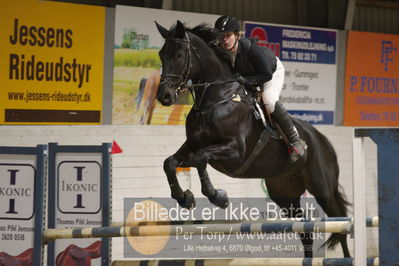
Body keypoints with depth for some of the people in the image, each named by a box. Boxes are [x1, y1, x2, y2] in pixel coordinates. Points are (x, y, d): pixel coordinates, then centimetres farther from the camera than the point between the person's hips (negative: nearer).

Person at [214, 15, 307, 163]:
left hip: (272, 70, -7)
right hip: (246, 74, 7)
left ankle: (295, 140, -19)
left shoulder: (251, 49, -40)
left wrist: (246, 80, -43)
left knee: (269, 101, -29)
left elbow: (267, 75, -31)